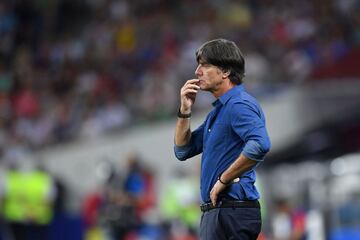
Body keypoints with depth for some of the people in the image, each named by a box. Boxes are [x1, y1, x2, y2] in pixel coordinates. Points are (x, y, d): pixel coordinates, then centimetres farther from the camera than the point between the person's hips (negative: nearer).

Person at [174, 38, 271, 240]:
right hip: (215, 211, 10)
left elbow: (259, 145, -31)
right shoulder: (219, 109, 19)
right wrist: (185, 109, 9)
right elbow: (183, 151, 23)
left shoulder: (239, 104, -13)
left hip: (231, 212, -10)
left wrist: (223, 180, -21)